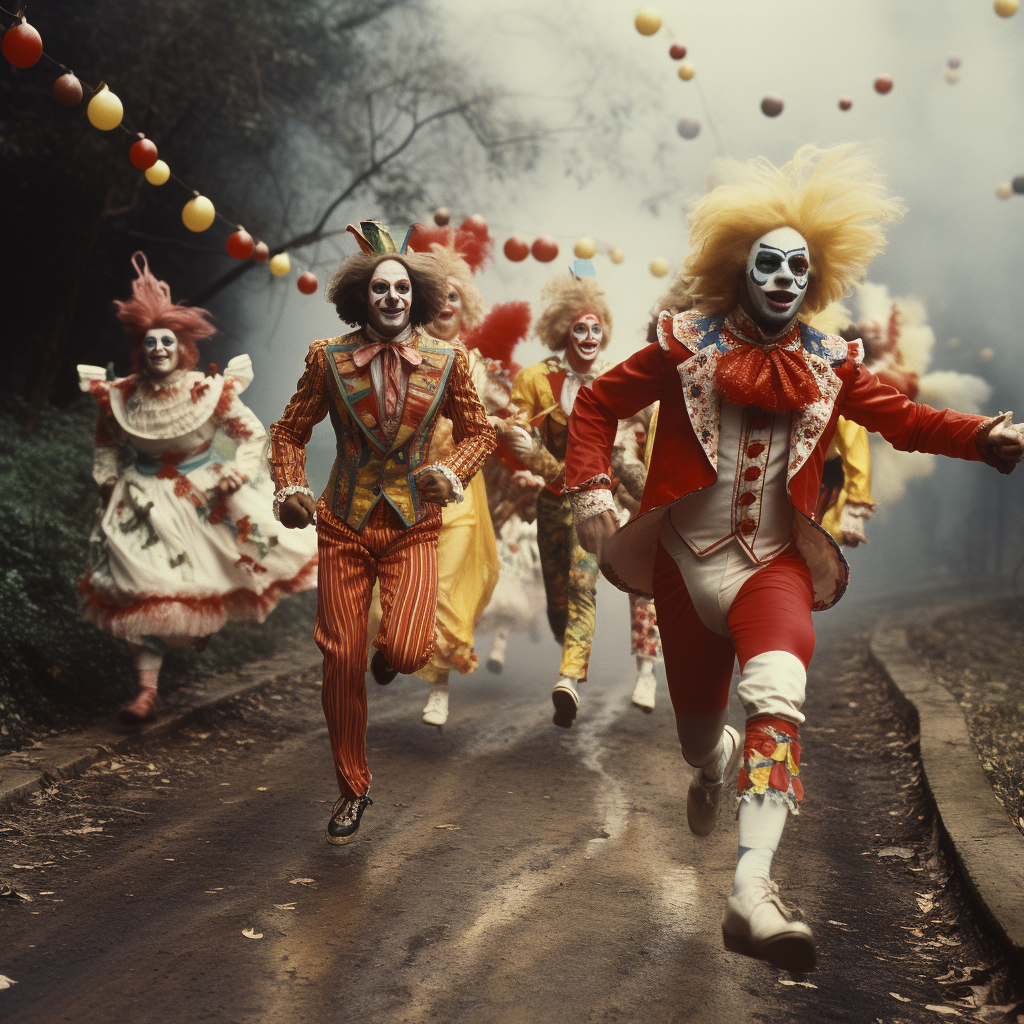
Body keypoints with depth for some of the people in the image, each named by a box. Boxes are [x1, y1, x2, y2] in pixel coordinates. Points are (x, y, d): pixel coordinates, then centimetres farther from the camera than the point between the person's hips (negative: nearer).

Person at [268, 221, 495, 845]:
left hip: (413, 524, 0)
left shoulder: (445, 361, -1)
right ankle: (353, 790, 19)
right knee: (342, 659, 0)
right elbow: (291, 432, 7)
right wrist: (290, 489, -11)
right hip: (345, 524, 1)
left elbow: (478, 432, 8)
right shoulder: (329, 359, -2)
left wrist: (454, 472, -13)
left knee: (407, 650, -19)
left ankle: (389, 655, 23)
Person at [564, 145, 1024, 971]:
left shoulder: (829, 365, 2)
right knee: (697, 724, 12)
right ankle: (714, 769, 55)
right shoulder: (686, 347, -3)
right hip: (688, 563, 0)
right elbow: (597, 406, 3)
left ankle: (753, 891, -37)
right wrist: (592, 491, -10)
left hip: (775, 564, 0)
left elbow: (901, 416, 1)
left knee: (780, 694, -30)